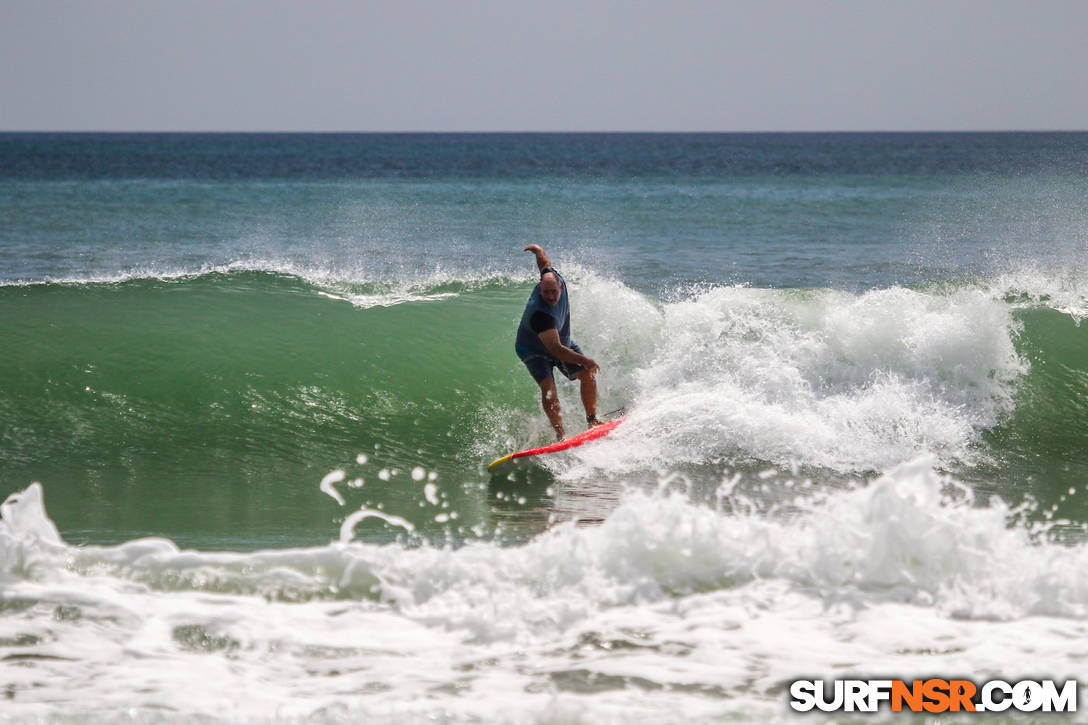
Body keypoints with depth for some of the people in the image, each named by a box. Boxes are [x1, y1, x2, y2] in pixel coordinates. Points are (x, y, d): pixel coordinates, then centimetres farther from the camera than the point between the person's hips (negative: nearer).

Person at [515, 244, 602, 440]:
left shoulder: (556, 280, -22)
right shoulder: (539, 314, -42)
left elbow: (545, 263, 3)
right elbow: (555, 350, -42)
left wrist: (537, 250, 26)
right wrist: (584, 361, -41)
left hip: (563, 342, 7)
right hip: (534, 350, -7)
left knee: (588, 375, -6)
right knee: (548, 387, -26)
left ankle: (592, 420, 6)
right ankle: (560, 434, -25)